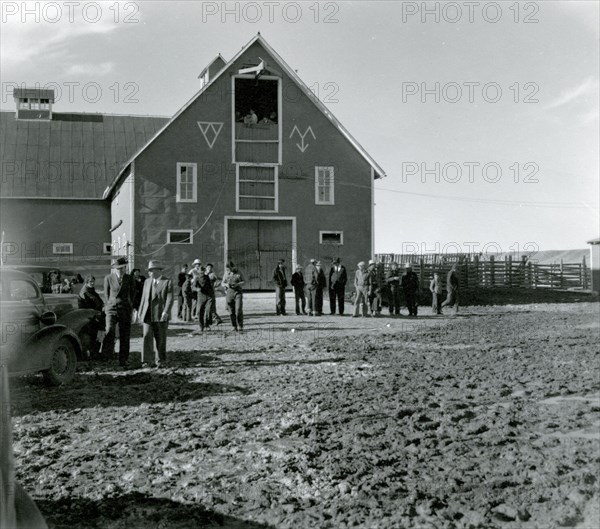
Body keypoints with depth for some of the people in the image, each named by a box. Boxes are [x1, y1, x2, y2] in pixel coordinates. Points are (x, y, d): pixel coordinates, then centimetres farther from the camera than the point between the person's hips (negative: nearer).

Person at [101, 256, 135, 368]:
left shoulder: (129, 279, 6)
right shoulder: (108, 278, 2)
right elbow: (107, 294, 12)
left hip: (125, 310, 1)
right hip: (112, 309, -1)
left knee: (124, 336, 1)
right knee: (110, 331, -21)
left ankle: (123, 360, 9)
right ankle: (106, 355, -24)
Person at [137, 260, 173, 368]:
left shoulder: (167, 282, -2)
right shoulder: (147, 282, 15)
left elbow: (170, 299, -10)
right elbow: (143, 298, 19)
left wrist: (166, 312, -21)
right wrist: (140, 312, 16)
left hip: (161, 316, -4)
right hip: (148, 315, 4)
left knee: (161, 339, 3)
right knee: (146, 336, -9)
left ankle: (160, 361, 16)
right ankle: (147, 360, -9)